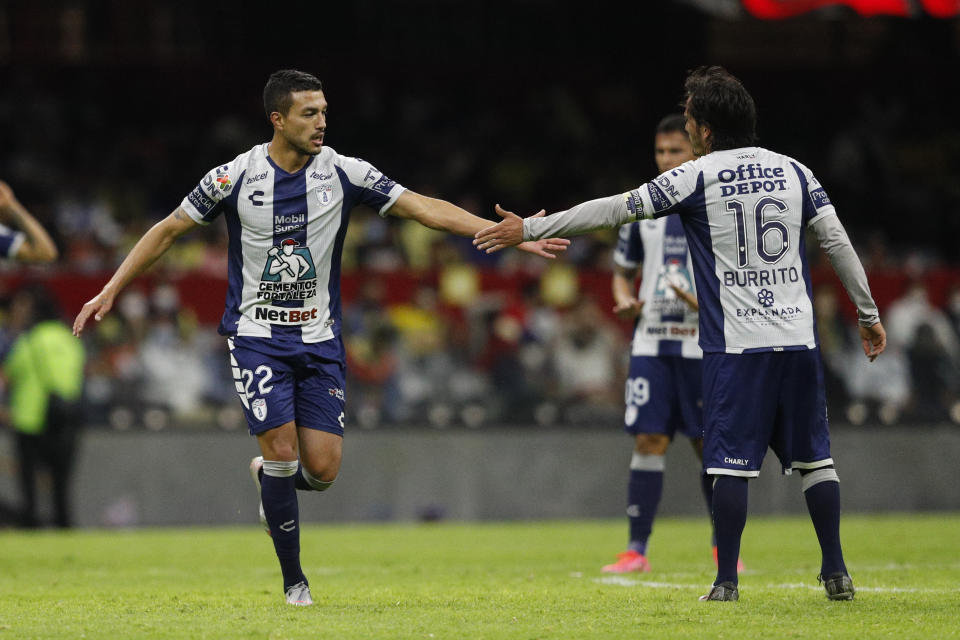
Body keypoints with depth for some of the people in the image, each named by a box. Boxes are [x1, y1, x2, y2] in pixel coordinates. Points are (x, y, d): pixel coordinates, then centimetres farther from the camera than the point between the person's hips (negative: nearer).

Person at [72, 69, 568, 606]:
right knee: (283, 451, -13)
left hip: (319, 339, 2)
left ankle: (269, 477, 30)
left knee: (322, 469, -6)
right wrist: (110, 292, 0)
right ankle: (294, 581, 3)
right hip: (257, 336, -2)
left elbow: (424, 208, -5)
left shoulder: (342, 173, -4)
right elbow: (169, 229, 1)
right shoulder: (237, 177, -9)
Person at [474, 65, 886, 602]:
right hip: (798, 337, 4)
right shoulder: (793, 171, 8)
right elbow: (839, 242, 7)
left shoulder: (696, 178, -3)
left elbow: (612, 211, -2)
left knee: (733, 464, 0)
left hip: (734, 346, -3)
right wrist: (870, 314, 16)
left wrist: (529, 230, 4)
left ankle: (727, 580, 1)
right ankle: (836, 573, 8)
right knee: (815, 456, 9)